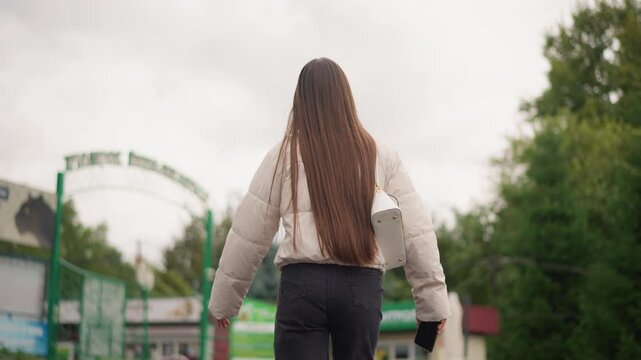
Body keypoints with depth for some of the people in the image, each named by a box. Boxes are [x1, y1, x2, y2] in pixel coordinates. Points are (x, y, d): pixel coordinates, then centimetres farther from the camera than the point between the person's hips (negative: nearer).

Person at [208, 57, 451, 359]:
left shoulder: (284, 155, 7)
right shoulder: (382, 156, 10)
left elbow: (248, 235, 8)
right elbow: (416, 232, 5)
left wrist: (224, 300, 16)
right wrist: (432, 299, 10)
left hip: (303, 283, -1)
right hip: (362, 286, 2)